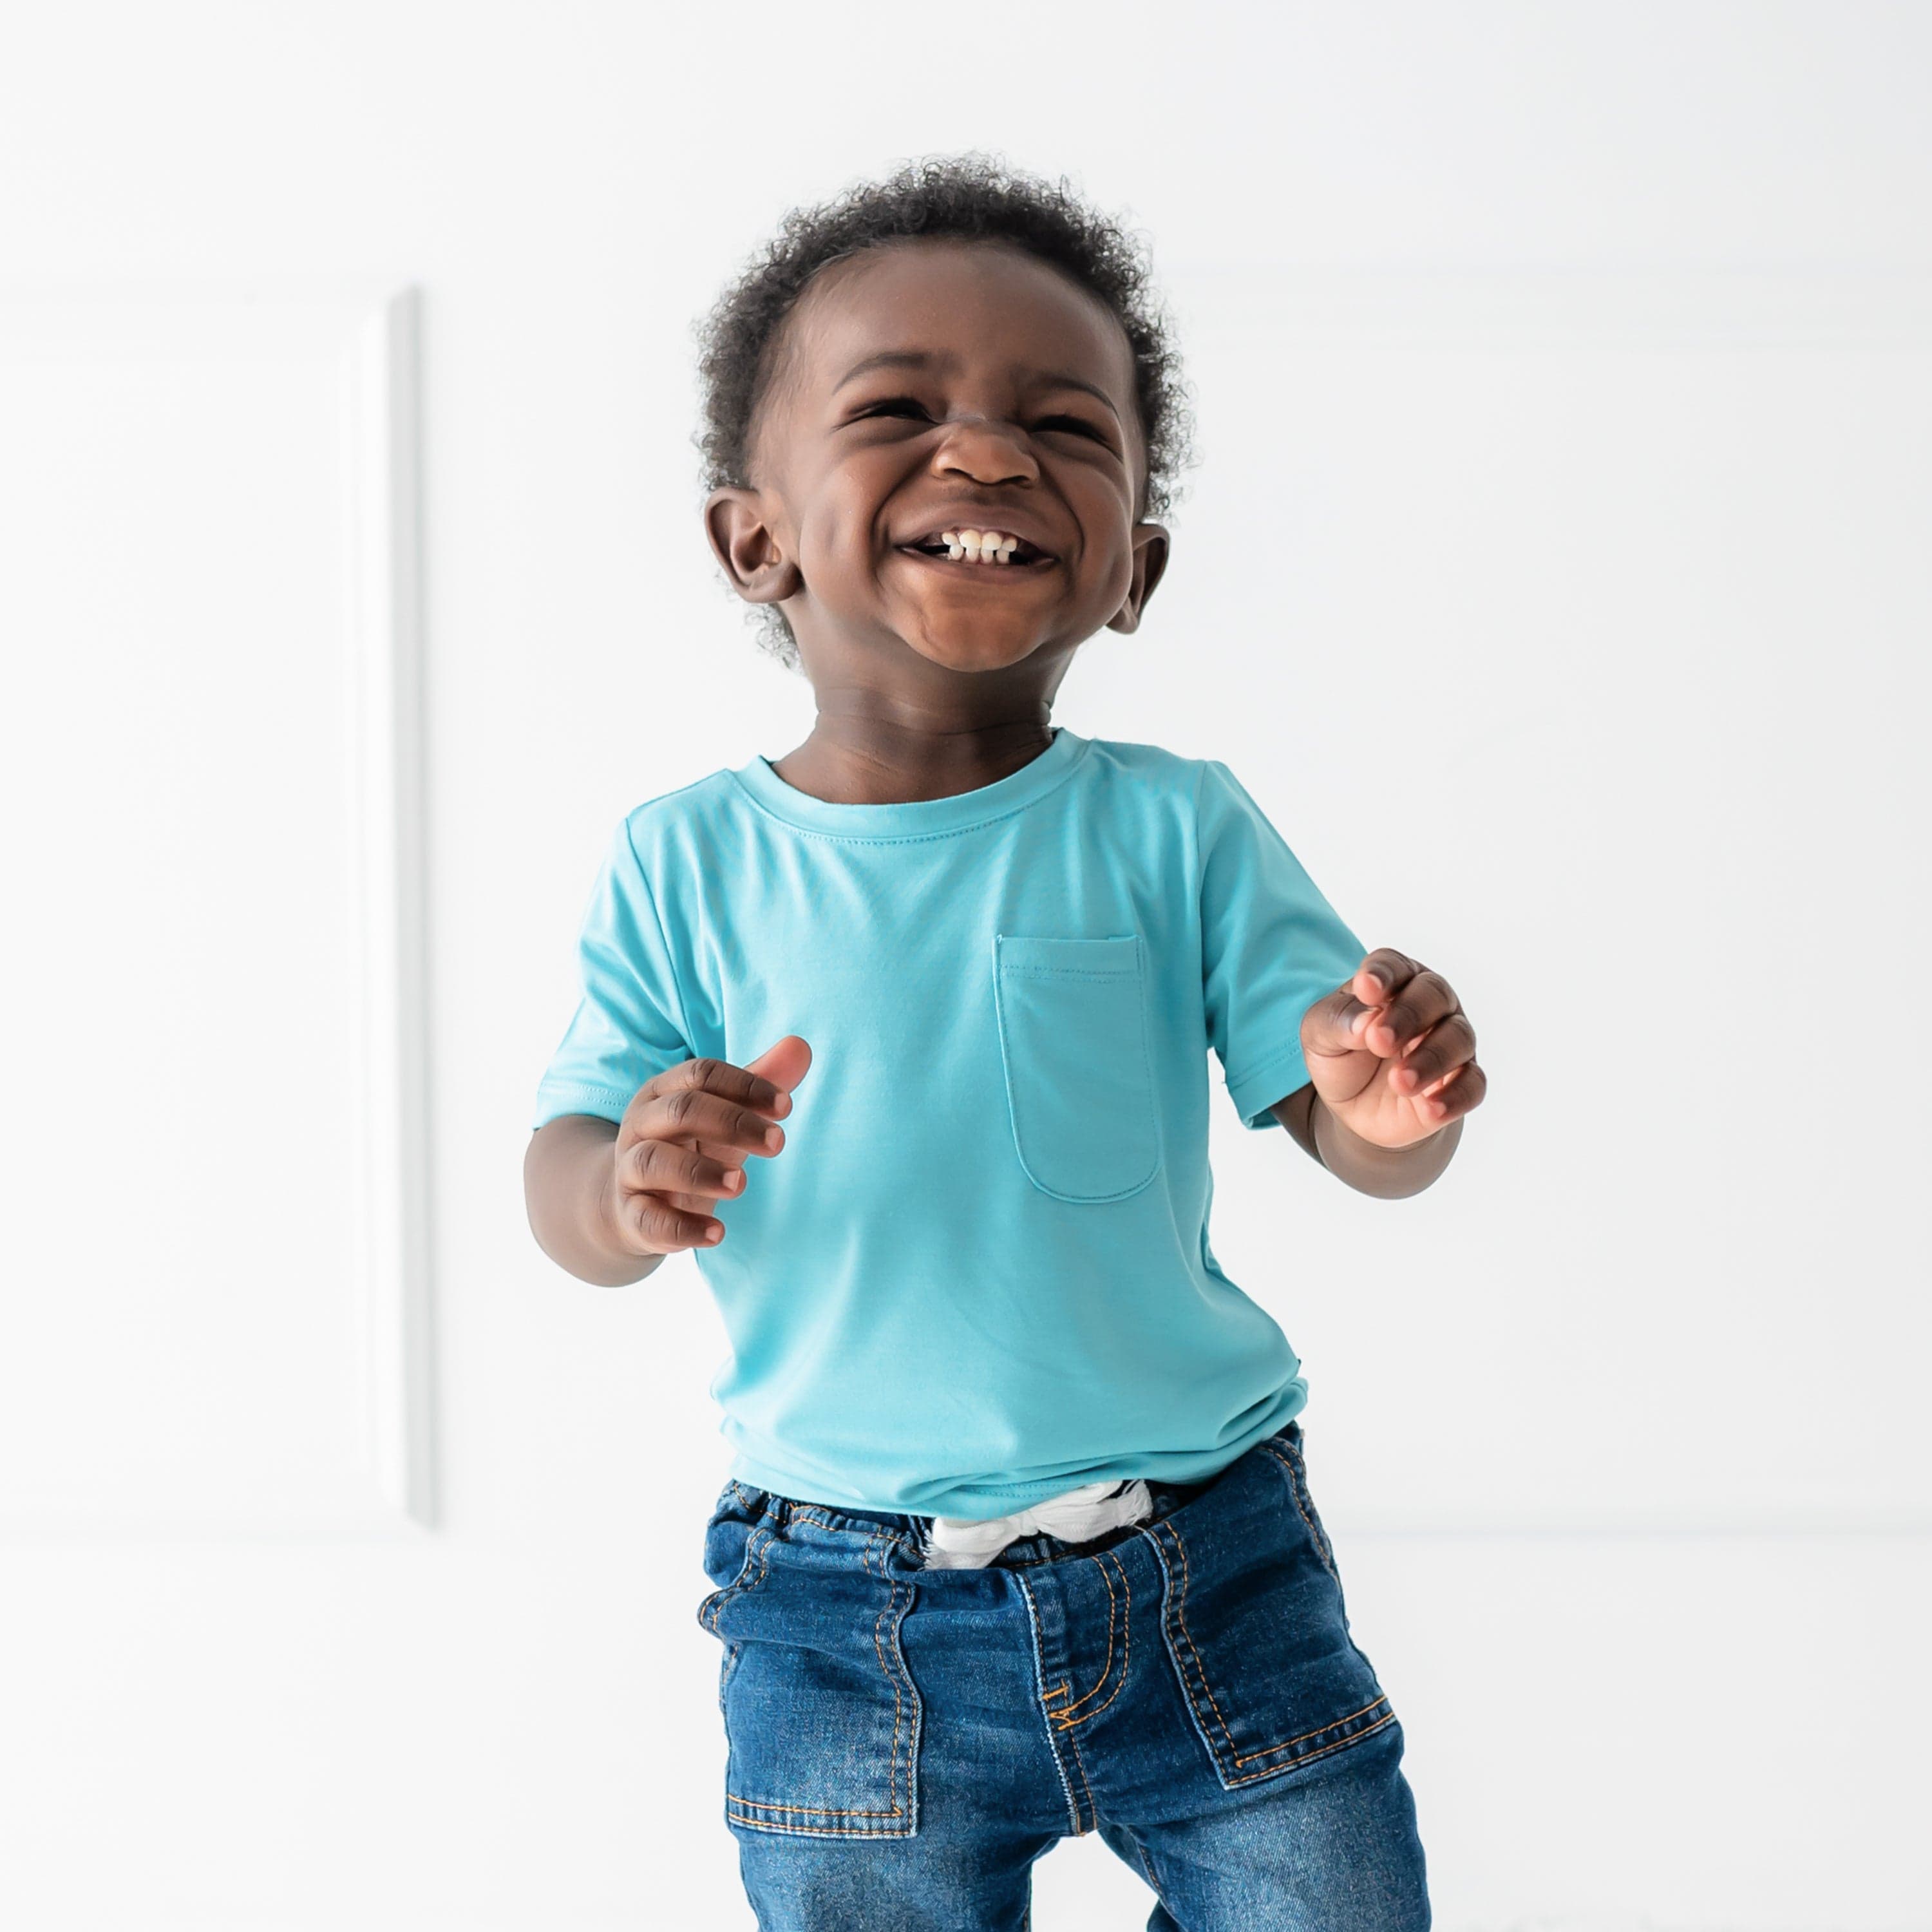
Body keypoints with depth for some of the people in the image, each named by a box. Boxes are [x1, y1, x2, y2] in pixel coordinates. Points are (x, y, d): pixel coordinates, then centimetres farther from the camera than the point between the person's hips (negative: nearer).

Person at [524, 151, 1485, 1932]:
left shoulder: (1176, 832, -4)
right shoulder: (686, 866, -4)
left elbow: (1341, 1124, -5)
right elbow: (566, 1171, -3)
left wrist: (1392, 1104, -28)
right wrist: (631, 1186, -26)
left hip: (1204, 1568, 1)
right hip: (845, 1623, 0)